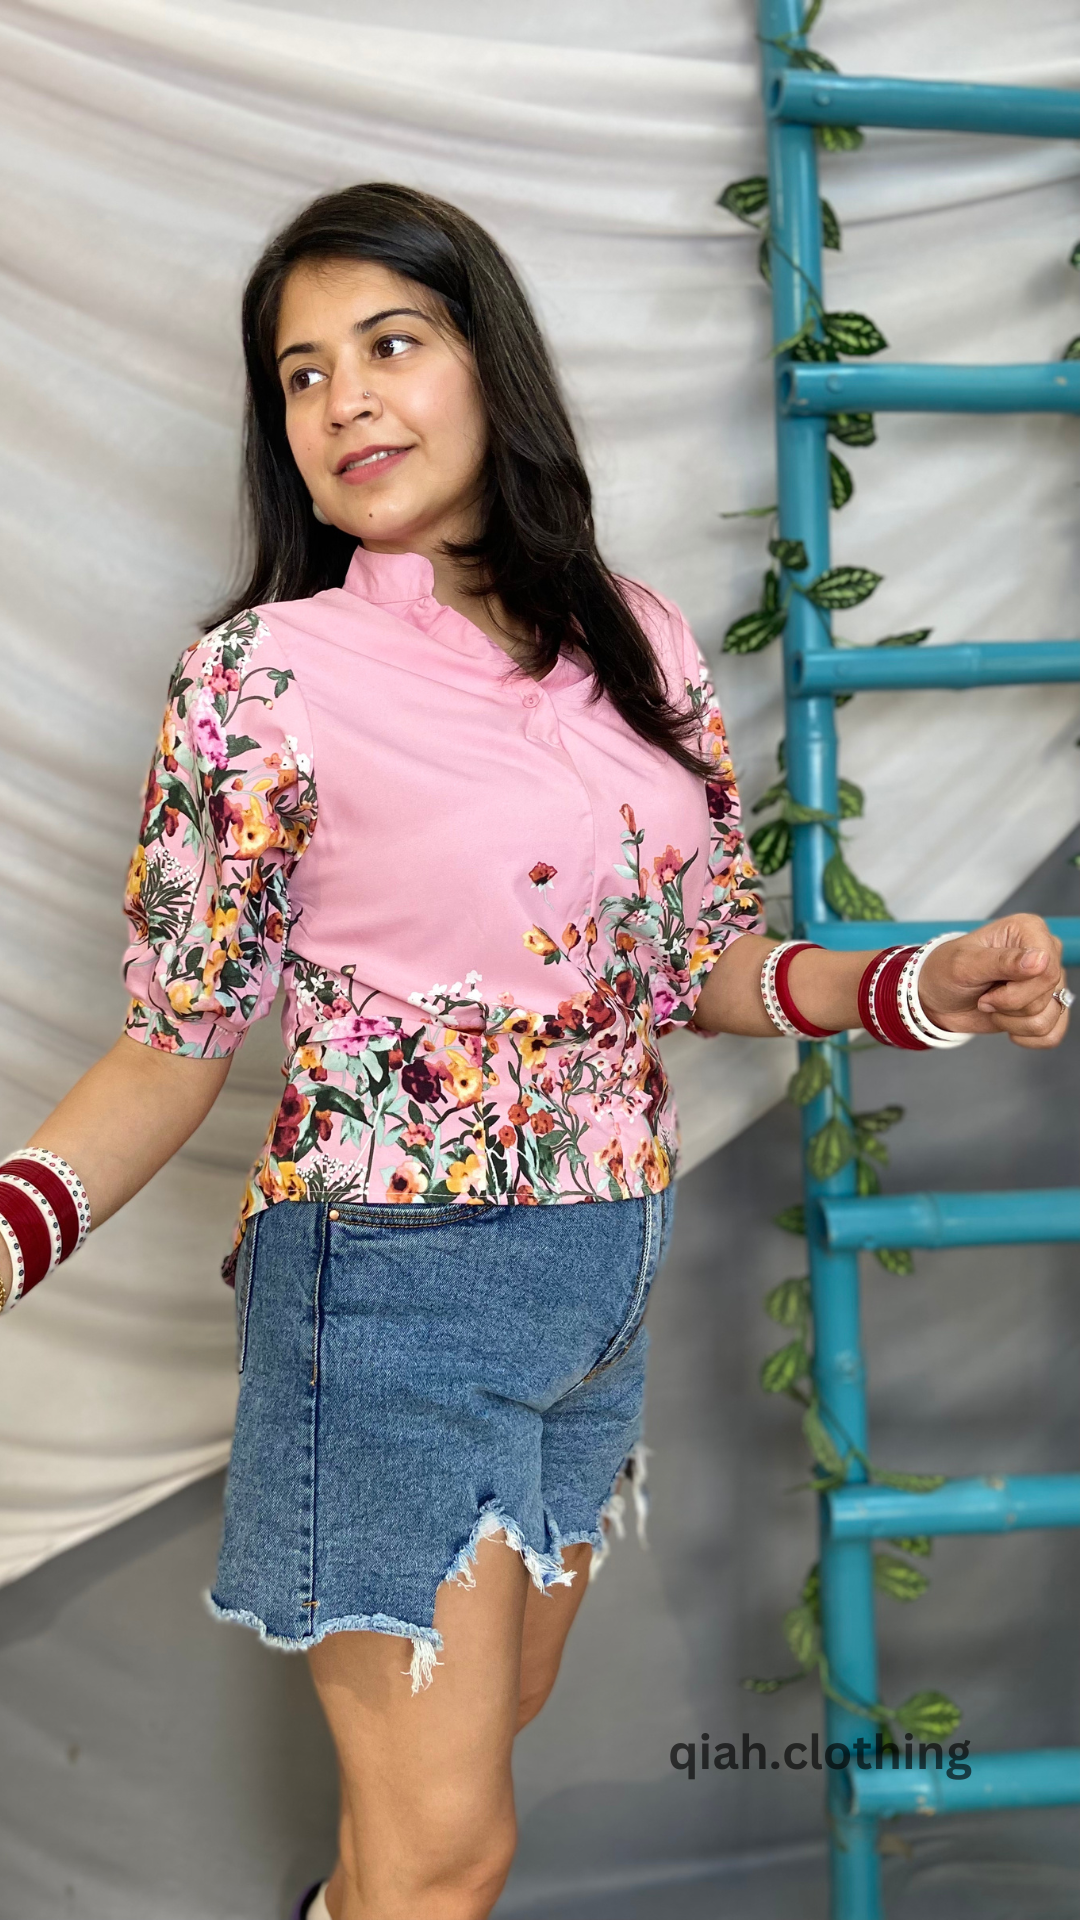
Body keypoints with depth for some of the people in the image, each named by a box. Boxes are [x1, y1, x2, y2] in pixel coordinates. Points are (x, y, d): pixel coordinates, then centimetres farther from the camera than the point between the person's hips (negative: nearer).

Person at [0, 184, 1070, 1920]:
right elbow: (176, 1045, -10)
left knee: (497, 1709, 25)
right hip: (396, 1290, -5)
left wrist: (925, 988, -7)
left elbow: (702, 965, 10)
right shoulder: (269, 672, -14)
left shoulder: (640, 646, 1)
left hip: (606, 1284, 6)